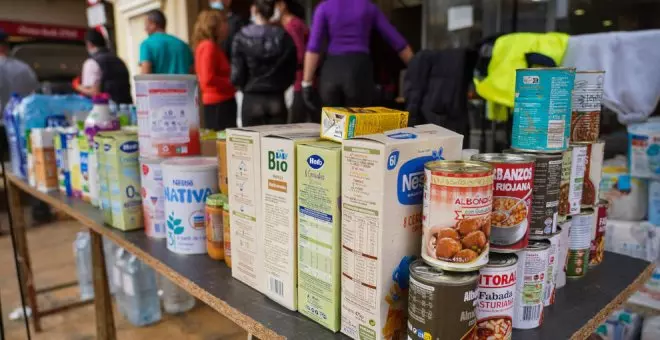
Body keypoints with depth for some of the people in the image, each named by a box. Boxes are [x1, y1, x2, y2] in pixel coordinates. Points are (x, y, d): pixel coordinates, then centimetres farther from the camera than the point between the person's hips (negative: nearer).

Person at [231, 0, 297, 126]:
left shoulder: (242, 37, -7)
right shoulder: (284, 37, -1)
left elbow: (237, 75, -7)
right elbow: (291, 73, 4)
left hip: (252, 100, -2)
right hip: (277, 100, 2)